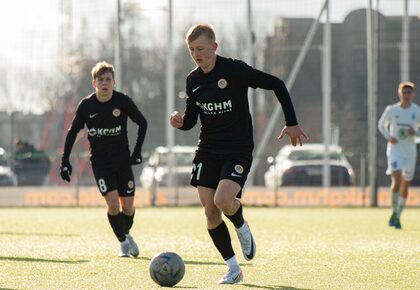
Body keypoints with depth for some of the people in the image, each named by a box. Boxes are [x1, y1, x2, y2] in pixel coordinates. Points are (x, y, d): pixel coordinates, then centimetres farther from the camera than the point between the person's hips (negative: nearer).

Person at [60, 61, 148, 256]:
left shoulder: (123, 101, -10)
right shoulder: (86, 105, -9)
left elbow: (142, 123, 4)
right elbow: (73, 132, 2)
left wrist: (137, 151, -3)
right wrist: (65, 161, -2)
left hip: (123, 160, 1)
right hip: (100, 162, -1)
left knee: (128, 206, 1)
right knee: (113, 202, -15)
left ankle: (126, 233, 33)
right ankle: (123, 242, 5)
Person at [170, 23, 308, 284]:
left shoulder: (235, 70, -14)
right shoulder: (193, 80, 5)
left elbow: (276, 85, -10)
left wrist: (292, 123, -10)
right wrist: (180, 122, -9)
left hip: (238, 151, -6)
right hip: (208, 151, 6)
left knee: (223, 200, -26)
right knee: (210, 211, -2)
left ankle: (242, 227, 10)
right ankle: (234, 269, 10)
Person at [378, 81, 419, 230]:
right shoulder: (391, 110, -1)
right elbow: (381, 125, 13)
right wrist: (388, 137, -5)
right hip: (394, 149, -2)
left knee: (405, 184, 6)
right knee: (397, 180, -19)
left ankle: (398, 216, 19)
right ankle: (394, 212, -4)